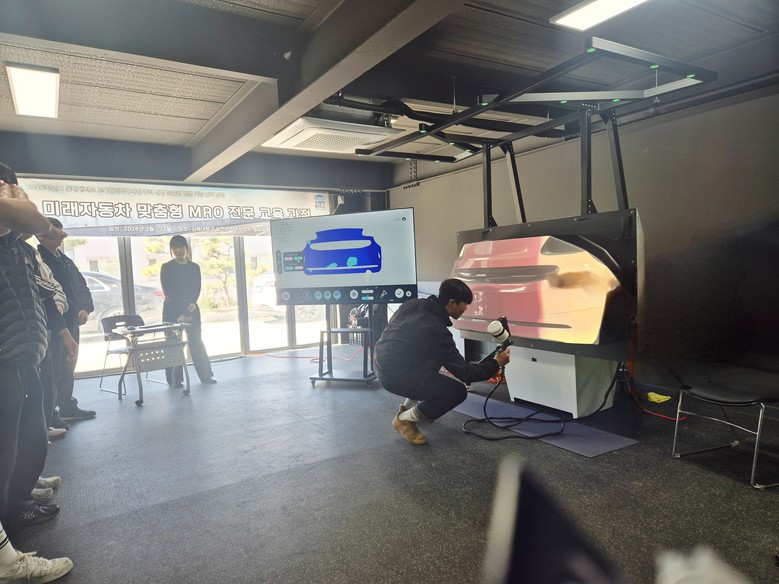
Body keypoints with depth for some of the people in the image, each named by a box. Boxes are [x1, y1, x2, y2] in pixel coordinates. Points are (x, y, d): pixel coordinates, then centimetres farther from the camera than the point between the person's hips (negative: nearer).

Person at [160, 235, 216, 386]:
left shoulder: (194, 267, 9)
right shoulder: (166, 267, 1)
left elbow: (197, 289, 3)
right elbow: (167, 291, -6)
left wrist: (192, 304, -16)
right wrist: (179, 313, -14)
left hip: (192, 309, 2)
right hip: (172, 310, -2)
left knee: (196, 342, 3)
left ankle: (206, 375, 8)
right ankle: (175, 379, 7)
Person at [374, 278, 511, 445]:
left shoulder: (414, 304, 1)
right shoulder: (437, 331, -20)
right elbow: (464, 372, -13)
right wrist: (496, 364, 1)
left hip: (381, 361, 9)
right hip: (395, 374, -9)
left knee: (437, 357, 26)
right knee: (458, 392, -10)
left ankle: (410, 405, 26)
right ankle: (404, 419, 3)